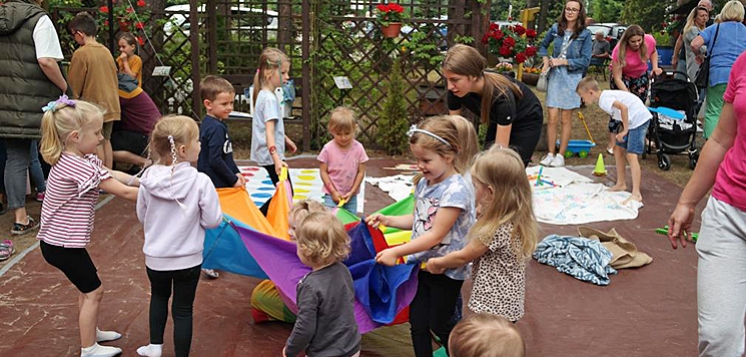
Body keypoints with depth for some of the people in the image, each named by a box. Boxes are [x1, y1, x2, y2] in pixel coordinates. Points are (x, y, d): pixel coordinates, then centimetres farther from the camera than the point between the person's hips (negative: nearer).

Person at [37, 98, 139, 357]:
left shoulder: (72, 159, 3)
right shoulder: (80, 168, -27)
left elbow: (113, 175, 9)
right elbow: (123, 192, -22)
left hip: (56, 239, 9)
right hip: (63, 244, -9)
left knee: (88, 287, 23)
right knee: (93, 291, 4)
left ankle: (92, 332, 39)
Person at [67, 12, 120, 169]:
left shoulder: (81, 53, -13)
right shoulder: (106, 51, 6)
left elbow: (74, 86, -8)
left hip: (93, 105, -6)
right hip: (110, 105, 6)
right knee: (106, 141, 13)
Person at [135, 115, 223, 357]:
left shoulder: (149, 179, -12)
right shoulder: (201, 182, -22)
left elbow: (142, 216, 1)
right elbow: (212, 220, -15)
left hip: (155, 257, 3)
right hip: (188, 259, -3)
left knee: (158, 296, 29)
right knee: (183, 309, 11)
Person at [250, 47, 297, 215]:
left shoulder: (264, 95, 10)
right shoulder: (270, 99, -20)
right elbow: (269, 132, -30)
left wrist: (286, 140, 35)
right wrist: (276, 159, -39)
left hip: (270, 155, 10)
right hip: (271, 155, -10)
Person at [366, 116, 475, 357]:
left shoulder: (456, 190, -23)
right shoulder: (424, 183, 2)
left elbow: (435, 235, -25)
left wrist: (396, 252, -24)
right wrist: (386, 220, 1)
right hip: (421, 264, 7)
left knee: (438, 325, 7)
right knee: (417, 323, 10)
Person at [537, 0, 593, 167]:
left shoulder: (585, 34, -5)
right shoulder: (556, 28, 4)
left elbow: (585, 60, -7)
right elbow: (543, 45, 21)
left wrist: (563, 62, -14)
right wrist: (545, 60, 3)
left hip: (571, 78, -2)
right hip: (554, 76, 2)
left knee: (566, 118, 6)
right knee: (552, 117, 0)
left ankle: (561, 156, 13)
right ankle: (550, 154, 9)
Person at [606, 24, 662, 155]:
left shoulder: (650, 41, -23)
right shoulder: (619, 51, -35)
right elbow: (617, 78, -32)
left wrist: (655, 66, -14)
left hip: (641, 75, 4)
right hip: (622, 76, -4)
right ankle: (611, 144, -10)